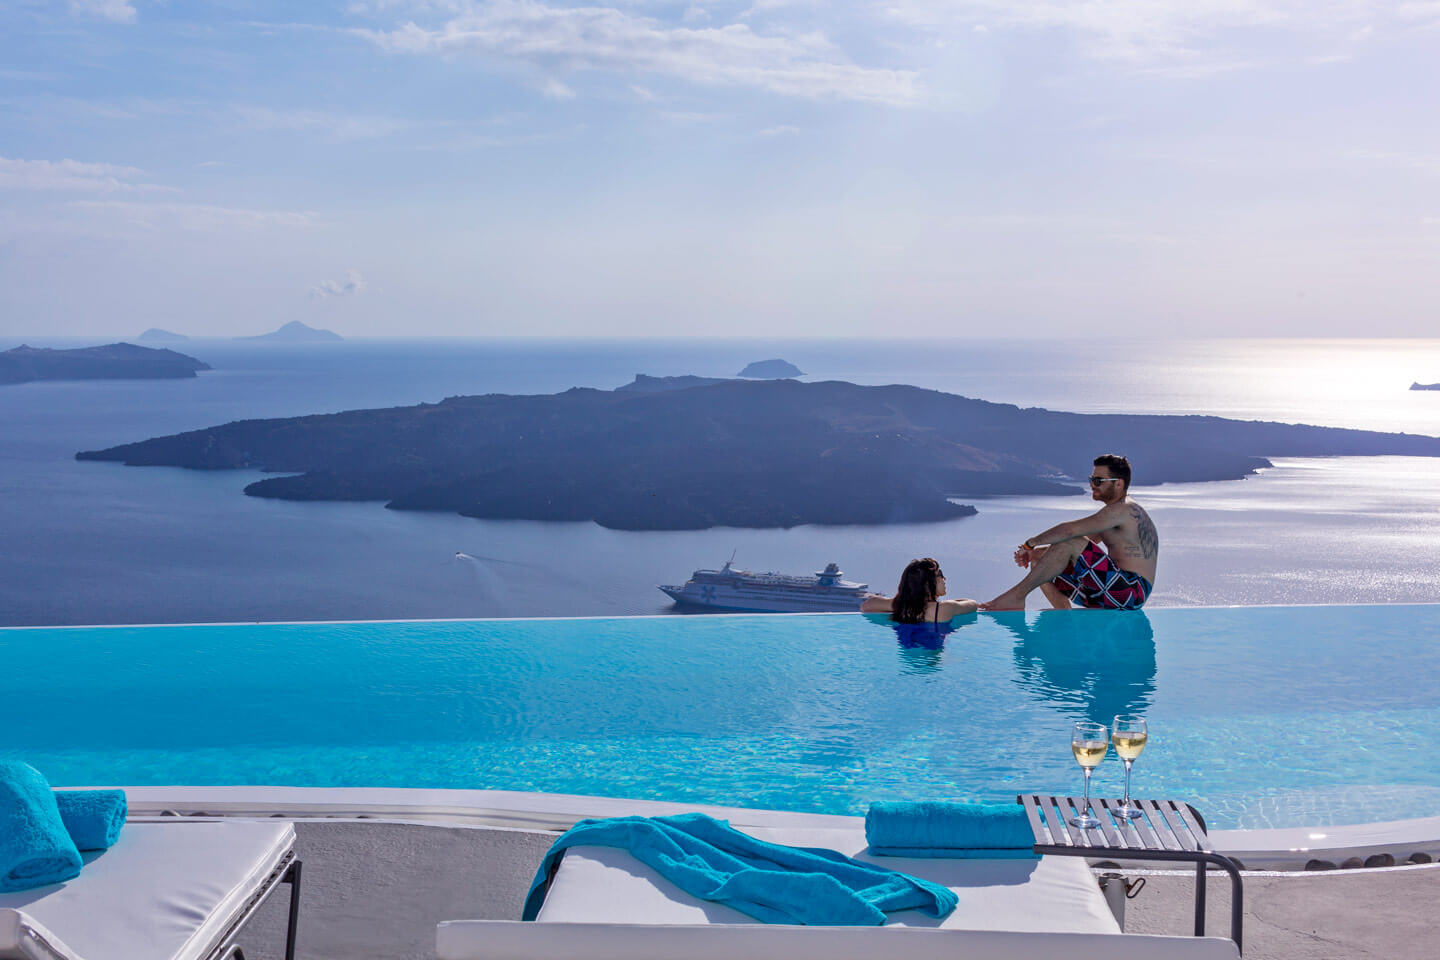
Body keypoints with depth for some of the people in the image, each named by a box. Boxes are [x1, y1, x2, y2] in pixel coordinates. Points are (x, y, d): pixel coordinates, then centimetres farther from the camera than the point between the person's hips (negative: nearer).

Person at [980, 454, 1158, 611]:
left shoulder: (1124, 510, -14)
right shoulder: (1116, 512, 20)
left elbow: (1069, 530, -23)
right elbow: (1083, 543, 20)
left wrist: (1030, 544, -11)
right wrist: (1034, 552, 7)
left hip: (1131, 591, -10)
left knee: (1069, 543, -24)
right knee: (1038, 562, 8)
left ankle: (1017, 595, -22)